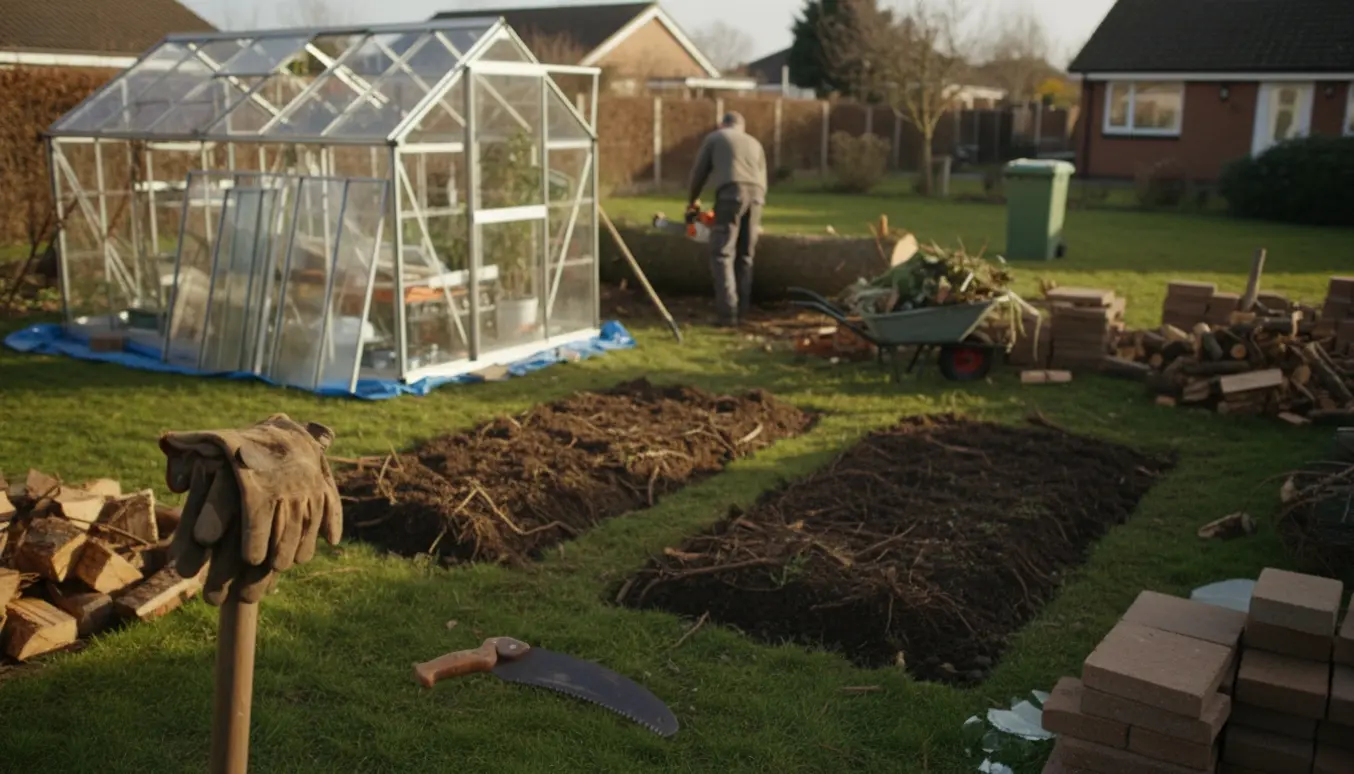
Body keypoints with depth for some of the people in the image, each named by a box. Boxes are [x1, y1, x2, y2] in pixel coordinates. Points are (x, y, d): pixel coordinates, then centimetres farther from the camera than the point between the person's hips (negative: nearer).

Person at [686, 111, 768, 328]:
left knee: (722, 255, -5)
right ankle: (742, 310, 11)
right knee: (745, 257, 13)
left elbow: (699, 172, 24)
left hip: (731, 193, -4)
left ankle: (728, 314, -16)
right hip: (756, 195, 4)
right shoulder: (755, 143, 31)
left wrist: (693, 200, 39)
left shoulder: (714, 137, 21)